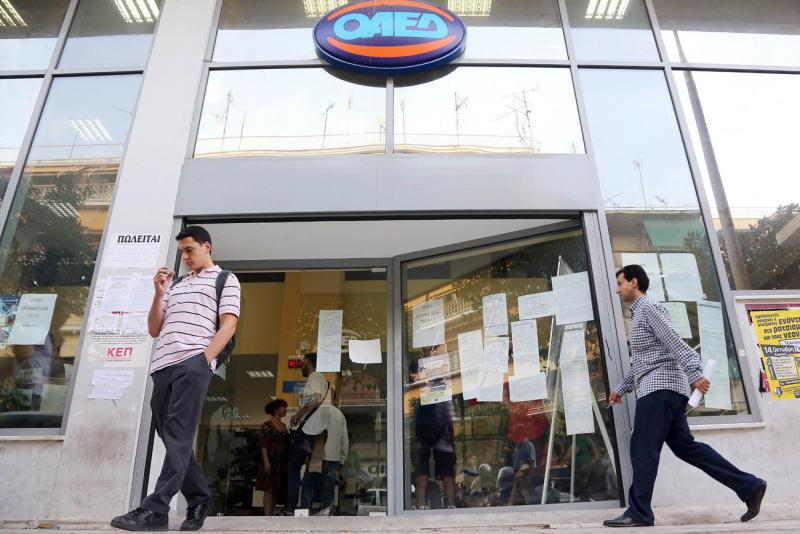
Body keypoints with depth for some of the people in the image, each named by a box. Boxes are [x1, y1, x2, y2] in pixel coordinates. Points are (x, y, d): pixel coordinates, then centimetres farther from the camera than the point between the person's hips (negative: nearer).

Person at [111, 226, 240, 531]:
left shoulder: (225, 280, 10)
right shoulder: (175, 286, 27)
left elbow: (228, 325, -1)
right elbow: (154, 330, 24)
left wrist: (204, 359, -13)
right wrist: (159, 293, 11)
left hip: (193, 363, -6)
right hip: (162, 366, 7)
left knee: (178, 436, -12)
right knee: (171, 437, 4)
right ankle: (198, 500, 14)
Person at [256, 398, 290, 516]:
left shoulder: (284, 426, 15)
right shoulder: (267, 425, -5)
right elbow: (263, 445, -11)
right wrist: (266, 462, -19)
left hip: (282, 463, 7)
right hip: (271, 461, -7)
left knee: (277, 490, 9)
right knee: (269, 489, -6)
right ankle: (267, 516, -5)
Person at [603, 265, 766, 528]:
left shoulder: (648, 307, -4)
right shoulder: (639, 313, 25)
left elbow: (674, 342, -18)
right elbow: (641, 361, 29)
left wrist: (694, 374, -28)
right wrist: (621, 388, 27)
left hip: (659, 386, -10)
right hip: (661, 388, 10)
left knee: (643, 450, -8)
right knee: (686, 446, 9)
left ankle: (638, 513, -4)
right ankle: (749, 486, 13)